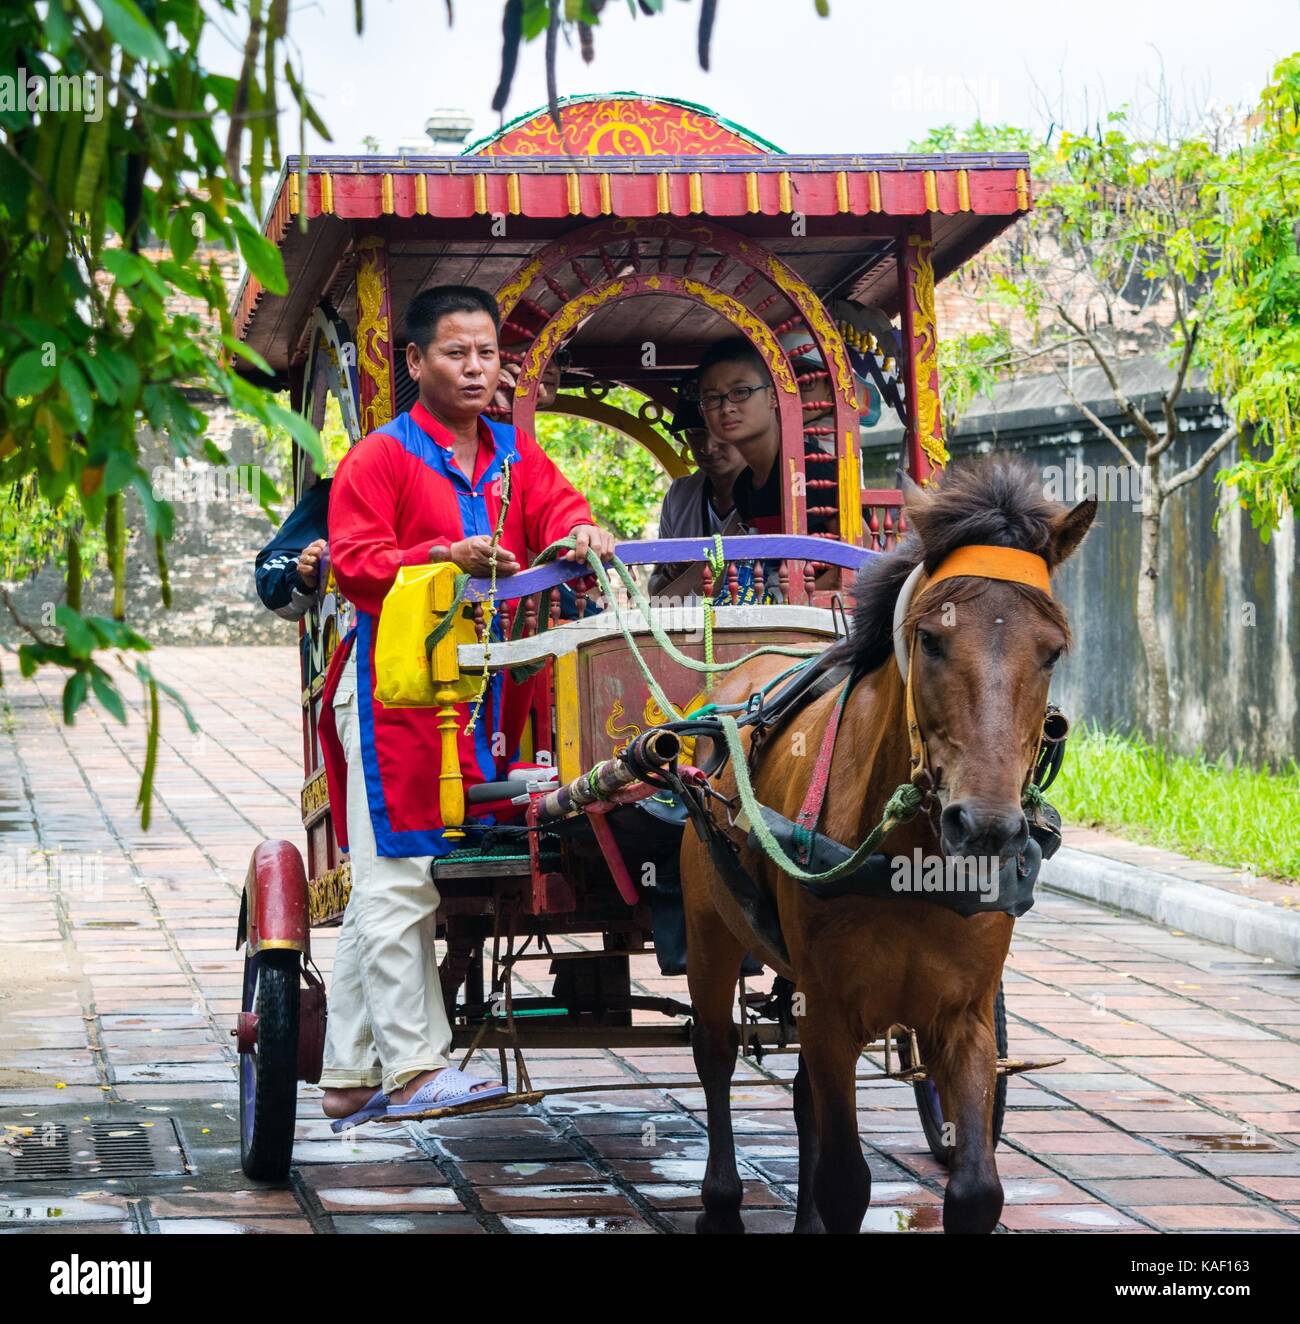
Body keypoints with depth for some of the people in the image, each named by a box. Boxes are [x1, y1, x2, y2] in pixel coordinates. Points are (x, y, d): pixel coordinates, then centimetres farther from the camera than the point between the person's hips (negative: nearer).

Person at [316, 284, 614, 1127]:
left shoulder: (515, 455, 17)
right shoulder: (380, 459, -1)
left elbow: (561, 514, 4)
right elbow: (356, 564, -10)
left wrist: (586, 537, -19)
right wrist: (447, 557, -24)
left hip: (486, 692, 6)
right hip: (396, 688, -6)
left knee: (383, 887, 9)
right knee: (396, 882, -8)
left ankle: (350, 1077, 13)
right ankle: (412, 1065, -8)